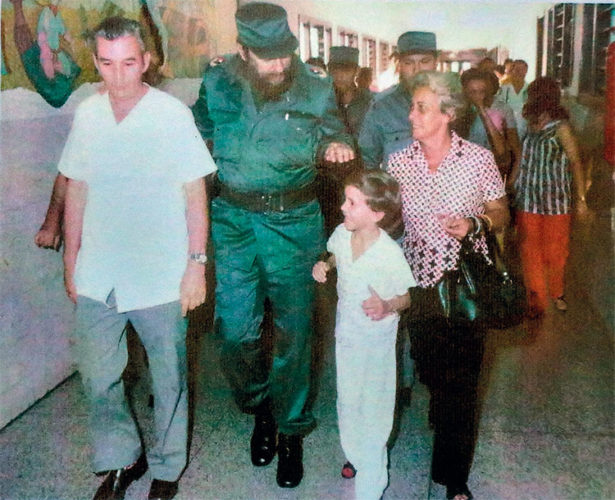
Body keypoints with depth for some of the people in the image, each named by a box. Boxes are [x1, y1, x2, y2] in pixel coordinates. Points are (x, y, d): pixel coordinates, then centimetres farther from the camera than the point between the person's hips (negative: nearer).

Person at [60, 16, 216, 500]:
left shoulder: (173, 114, -9)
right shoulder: (87, 114, 2)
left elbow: (195, 196, -7)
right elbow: (75, 190, 9)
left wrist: (196, 264, -10)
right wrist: (71, 261, 10)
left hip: (161, 278, -3)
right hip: (98, 278, 4)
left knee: (169, 378, 11)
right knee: (98, 375, 13)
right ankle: (121, 459, 37)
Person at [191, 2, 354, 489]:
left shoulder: (316, 86, -7)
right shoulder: (219, 80, -2)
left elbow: (335, 132, 10)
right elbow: (198, 130, 17)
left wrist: (336, 144, -11)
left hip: (293, 220, -1)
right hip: (233, 216, 1)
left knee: (293, 331, 5)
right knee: (236, 331, 2)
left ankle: (290, 429, 27)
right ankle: (260, 406, 33)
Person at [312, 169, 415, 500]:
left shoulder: (390, 254, -27)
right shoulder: (342, 234, -11)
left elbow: (407, 297, -15)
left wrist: (387, 306, -34)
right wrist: (324, 265, -8)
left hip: (376, 339, -6)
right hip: (346, 332, 6)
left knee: (372, 405, 6)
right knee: (347, 399, 21)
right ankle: (355, 454, 47)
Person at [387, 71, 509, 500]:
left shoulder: (479, 158, -5)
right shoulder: (398, 163, 1)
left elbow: (501, 215, 5)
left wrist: (474, 224, -16)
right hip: (420, 287, 2)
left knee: (462, 383, 4)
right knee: (430, 373, 12)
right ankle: (444, 421, 45)